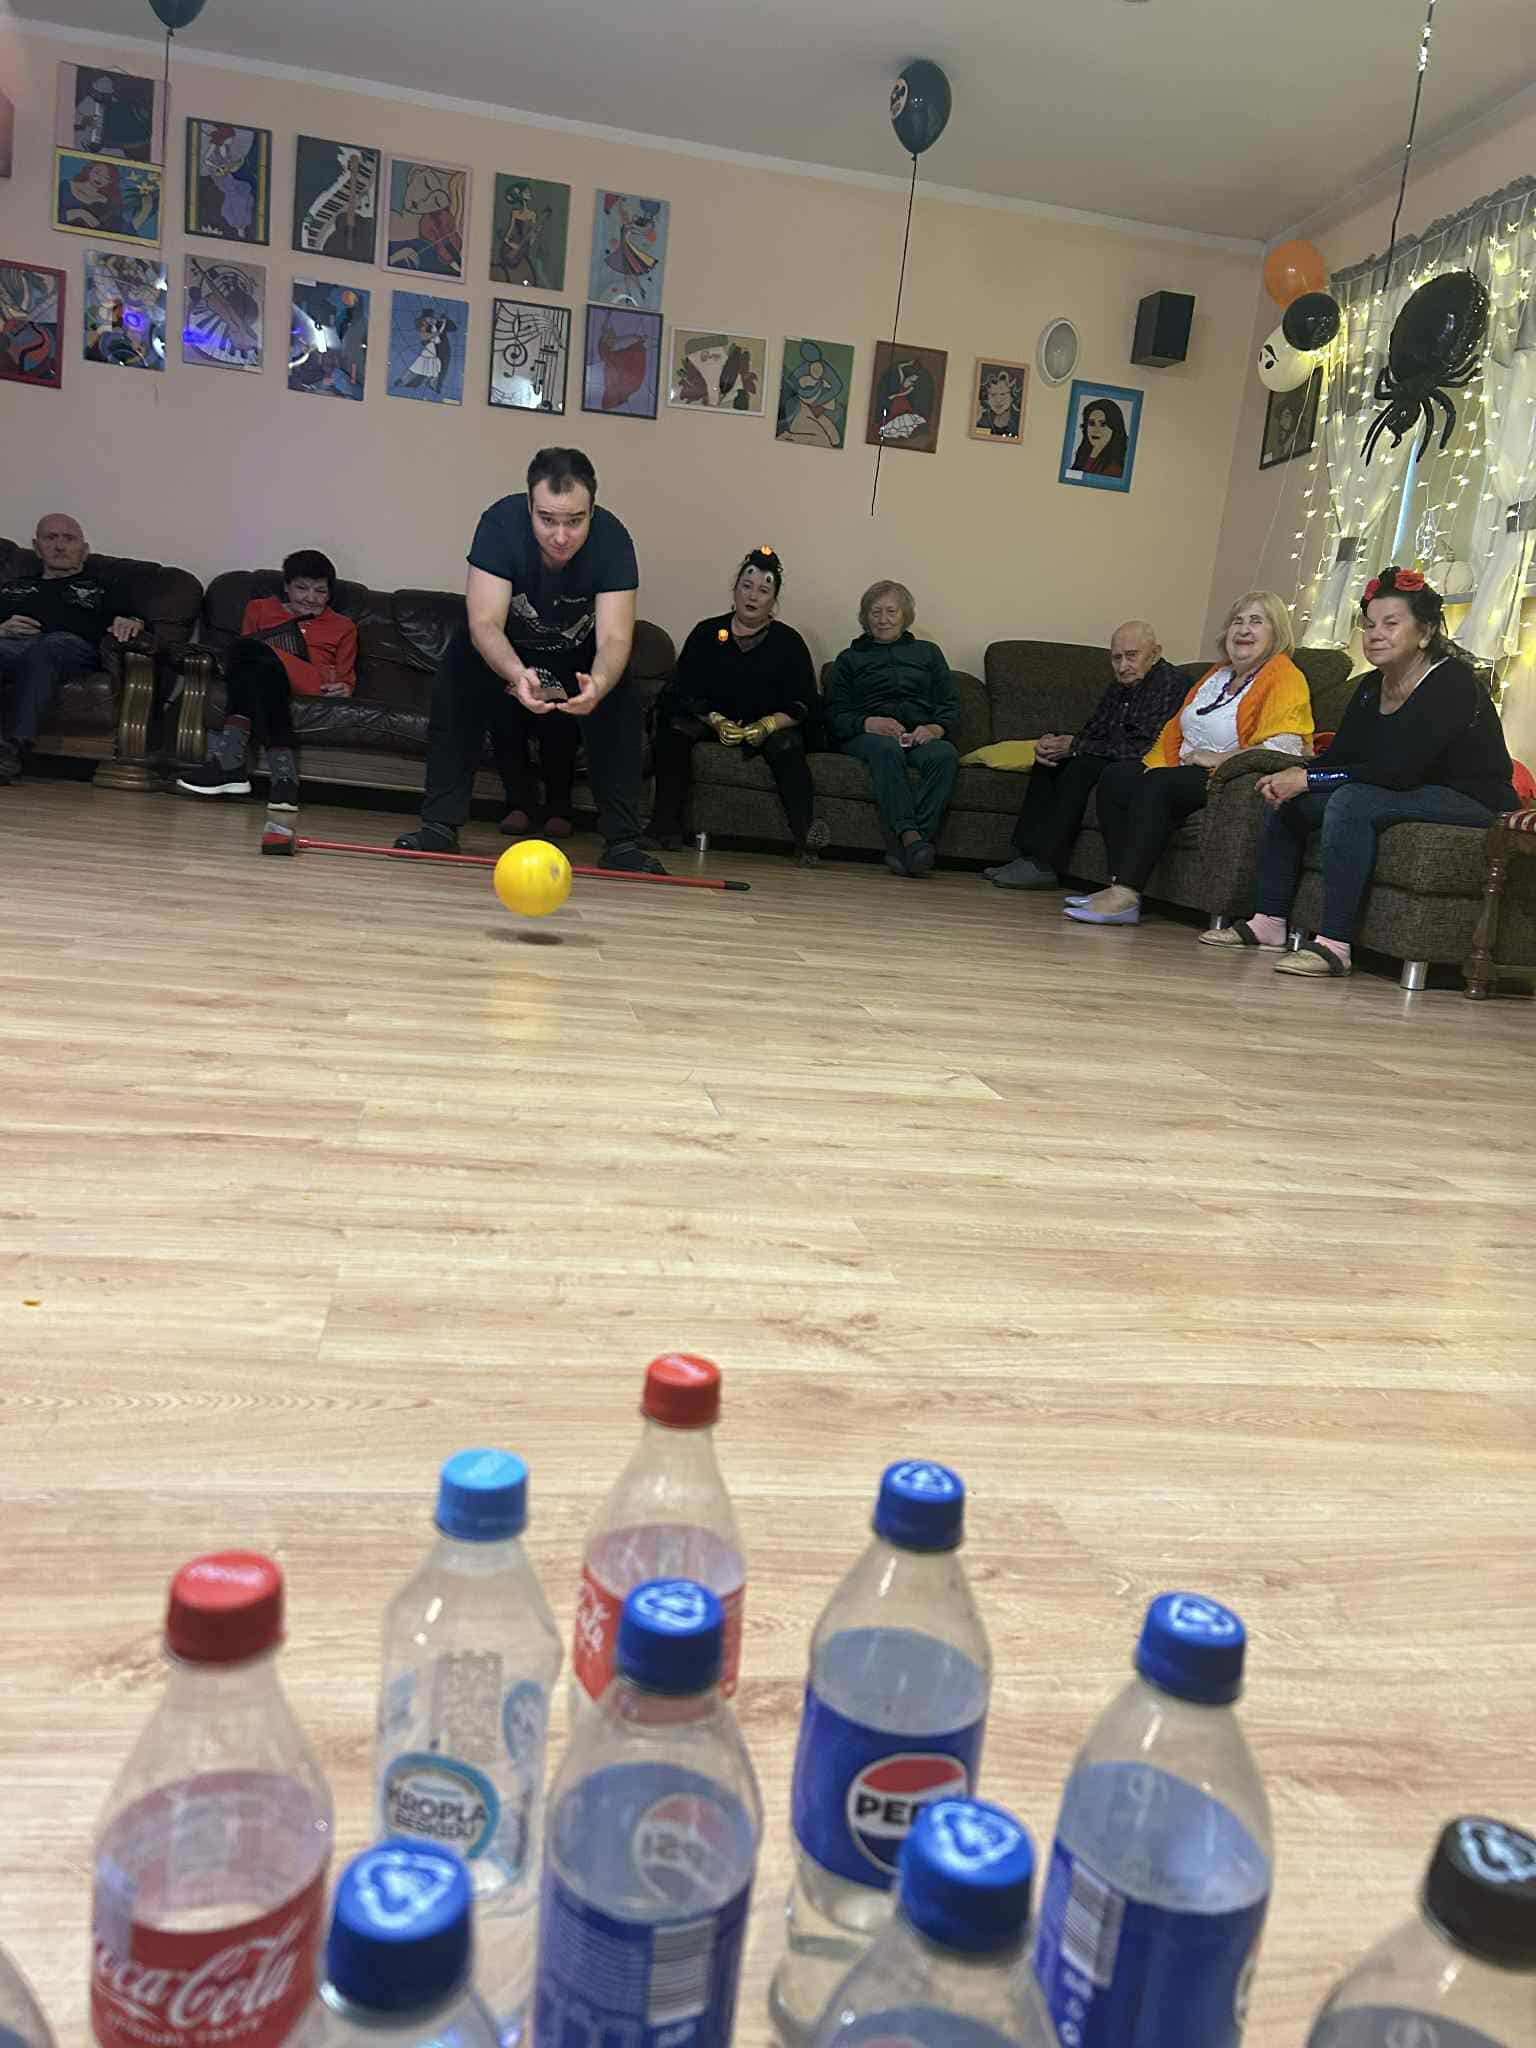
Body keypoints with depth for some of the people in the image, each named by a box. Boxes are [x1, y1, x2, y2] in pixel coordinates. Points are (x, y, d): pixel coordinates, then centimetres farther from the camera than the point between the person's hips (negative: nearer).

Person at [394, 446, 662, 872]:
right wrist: (518, 674, -61)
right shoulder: (500, 524, -32)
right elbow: (484, 623, -39)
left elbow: (614, 638, -38)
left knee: (621, 706, -26)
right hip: (505, 648, 0)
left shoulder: (612, 541, -30)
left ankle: (622, 841, -18)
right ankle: (439, 826, -19)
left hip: (582, 654, 0)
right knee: (458, 685, -27)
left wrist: (598, 683, -62)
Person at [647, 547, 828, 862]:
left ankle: (806, 834, -47)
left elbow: (803, 705, -1)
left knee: (787, 744, -32)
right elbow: (686, 692, 0)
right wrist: (716, 722, -17)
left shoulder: (788, 641, 4)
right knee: (674, 727, -26)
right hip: (712, 722, 1)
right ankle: (665, 826, -31)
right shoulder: (706, 633, 7)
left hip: (769, 726, -1)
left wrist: (765, 726, -17)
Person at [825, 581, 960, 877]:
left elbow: (951, 707, 16)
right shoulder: (850, 658, 24)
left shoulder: (927, 652, 28)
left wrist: (936, 728, -8)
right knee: (886, 748, -39)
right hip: (866, 736, -1)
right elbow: (834, 716, 10)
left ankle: (903, 842, -46)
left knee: (945, 755, -35)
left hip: (920, 736, 1)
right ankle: (910, 835, -49)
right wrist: (868, 723, -12)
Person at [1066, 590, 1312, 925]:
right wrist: (1157, 764, 5)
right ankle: (1120, 887, -18)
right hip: (1189, 772, 9)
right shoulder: (1218, 674, 21)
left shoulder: (1284, 677, -7)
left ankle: (1125, 897, -35)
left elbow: (1283, 749, -21)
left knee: (1158, 786, -31)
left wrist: (1215, 758, -17)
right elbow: (1177, 728, 24)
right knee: (1114, 777, -7)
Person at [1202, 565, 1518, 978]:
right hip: (1409, 799, 9)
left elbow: (1398, 770, -27)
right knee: (1287, 799, 0)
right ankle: (1269, 921, 0)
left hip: (1473, 803, -9)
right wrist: (1290, 778, -17)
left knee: (1352, 799, -33)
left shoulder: (1453, 682, -18)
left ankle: (1334, 944, -37)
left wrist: (1308, 779, -26)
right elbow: (1338, 755, 5)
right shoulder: (1372, 686, 7)